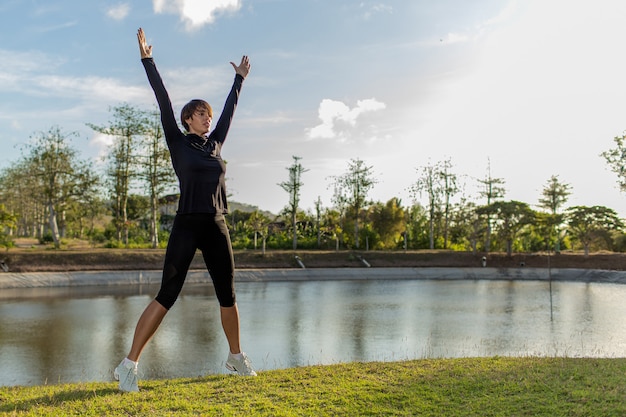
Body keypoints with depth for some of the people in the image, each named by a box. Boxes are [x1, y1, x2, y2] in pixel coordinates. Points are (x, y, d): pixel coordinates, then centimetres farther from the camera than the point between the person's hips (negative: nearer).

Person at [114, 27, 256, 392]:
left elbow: (230, 110, 27)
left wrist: (240, 79, 36)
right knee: (167, 295, -9)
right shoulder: (178, 143, 3)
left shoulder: (215, 145, 16)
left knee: (228, 296, 11)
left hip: (217, 228, 6)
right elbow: (164, 103, -2)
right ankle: (129, 365, -3)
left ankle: (236, 356, 28)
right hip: (187, 226, -5)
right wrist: (147, 60, -5)